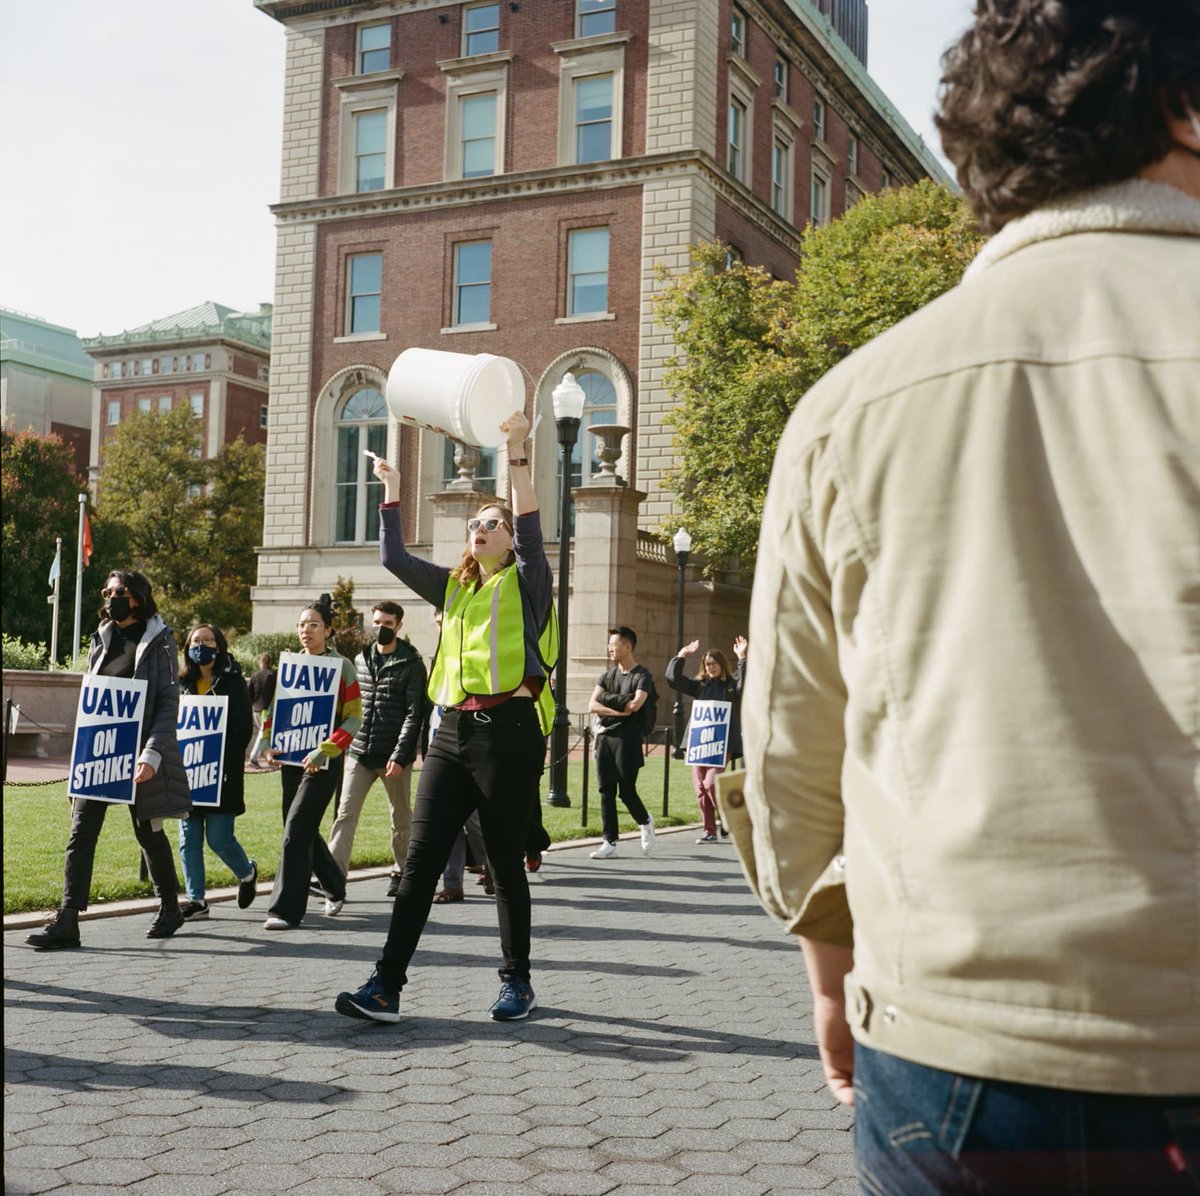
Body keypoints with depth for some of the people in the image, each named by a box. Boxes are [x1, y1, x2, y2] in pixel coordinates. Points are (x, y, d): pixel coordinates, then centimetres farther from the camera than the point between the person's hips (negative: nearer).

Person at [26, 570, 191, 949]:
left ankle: (170, 908, 28)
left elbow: (169, 703, -9)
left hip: (138, 755, -5)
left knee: (148, 832, 8)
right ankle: (67, 920, -7)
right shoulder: (101, 639, 11)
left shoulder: (159, 642, -4)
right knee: (80, 832, -5)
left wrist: (152, 753, -19)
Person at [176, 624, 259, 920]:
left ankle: (247, 873, 23)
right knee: (189, 838, 3)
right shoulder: (183, 684, 12)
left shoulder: (233, 682, -1)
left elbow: (244, 730, -6)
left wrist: (225, 765, -15)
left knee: (219, 837, -5)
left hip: (221, 775, -5)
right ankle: (196, 899, 10)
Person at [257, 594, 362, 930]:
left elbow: (354, 718, -8)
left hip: (323, 762, -6)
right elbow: (275, 709, 16)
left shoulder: (342, 666, -5)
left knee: (297, 829, -13)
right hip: (291, 759, 6)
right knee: (303, 830, 13)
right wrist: (266, 741, -2)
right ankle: (335, 888, 34)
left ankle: (286, 909, -9)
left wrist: (325, 750, -19)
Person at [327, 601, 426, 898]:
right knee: (345, 813, -5)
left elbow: (414, 714, -8)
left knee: (401, 816, 8)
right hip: (359, 752, 4)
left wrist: (400, 755, -16)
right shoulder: (361, 659, 12)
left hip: (394, 755, -4)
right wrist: (342, 743, 12)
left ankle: (401, 871, 23)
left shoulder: (411, 664, -3)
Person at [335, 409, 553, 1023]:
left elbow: (531, 529, -13)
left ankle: (517, 982, 16)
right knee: (420, 860, -1)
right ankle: (386, 986, -2)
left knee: (505, 862, 2)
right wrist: (392, 491, 11)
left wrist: (516, 455, -19)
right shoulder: (452, 587, 18)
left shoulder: (525, 583, 3)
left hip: (509, 730, -5)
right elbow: (393, 557, 16)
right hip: (452, 731, 5)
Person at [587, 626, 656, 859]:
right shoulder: (608, 674, 14)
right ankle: (610, 843, 5)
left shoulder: (642, 675, -3)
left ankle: (645, 822, 24)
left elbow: (635, 704, -20)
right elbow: (592, 705, 3)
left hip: (627, 739, -5)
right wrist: (618, 710, -11)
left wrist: (609, 699, -5)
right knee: (606, 791, 2)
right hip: (604, 737, 5)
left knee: (627, 791, -5)